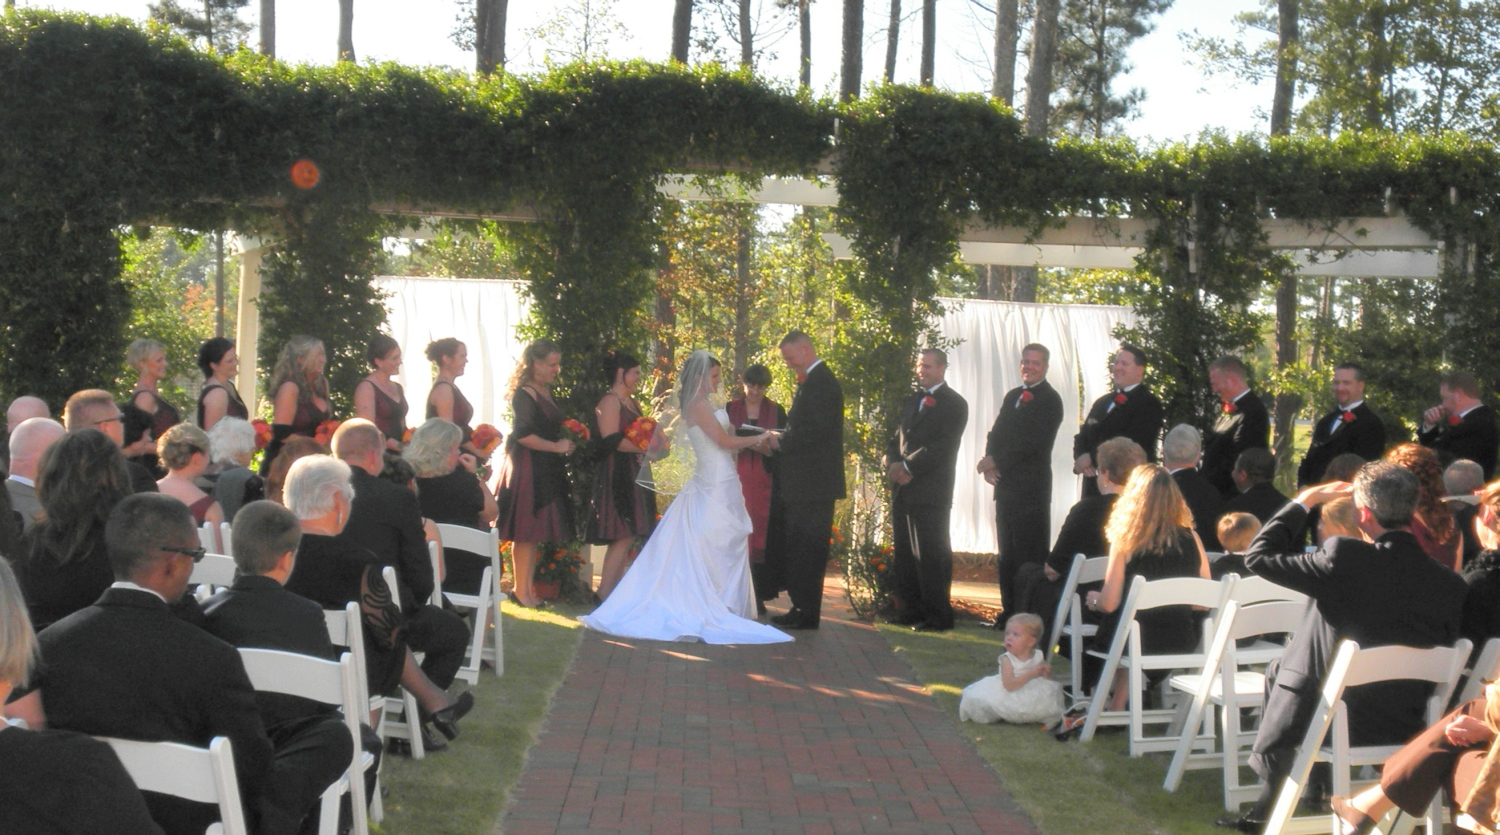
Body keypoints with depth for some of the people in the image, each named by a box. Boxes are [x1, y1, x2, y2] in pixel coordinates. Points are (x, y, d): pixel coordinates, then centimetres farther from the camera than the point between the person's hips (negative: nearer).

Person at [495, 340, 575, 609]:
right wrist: (557, 447, -13)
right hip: (527, 468, -9)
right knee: (526, 533, -5)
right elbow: (522, 435, -20)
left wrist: (566, 442, 10)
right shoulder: (525, 394, -13)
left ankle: (526, 588, 16)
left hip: (546, 471, 9)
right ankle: (520, 590, 1)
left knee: (536, 533, 10)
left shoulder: (546, 392, 16)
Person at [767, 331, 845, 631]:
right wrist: (780, 440, 6)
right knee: (797, 547, 12)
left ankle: (807, 614, -1)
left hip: (814, 482, -10)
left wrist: (782, 441, -13)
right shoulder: (810, 380, 18)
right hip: (804, 483, 10)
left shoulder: (821, 382, -14)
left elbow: (818, 429, -22)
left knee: (807, 548, -6)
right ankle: (802, 608, 18)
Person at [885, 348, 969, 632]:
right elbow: (896, 439, 19)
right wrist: (893, 463, -1)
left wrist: (908, 466, -16)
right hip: (903, 489, 7)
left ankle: (938, 616, -2)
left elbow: (942, 446, -14)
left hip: (930, 491, -7)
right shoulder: (912, 401, 21)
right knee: (904, 554, 9)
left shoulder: (954, 404, -3)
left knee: (930, 556, -7)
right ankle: (911, 611, 17)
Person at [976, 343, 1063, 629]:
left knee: (1030, 555, -7)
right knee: (1006, 554, 11)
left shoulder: (1050, 400, -6)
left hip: (1031, 488, -8)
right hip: (1006, 485, 8)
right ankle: (1009, 611, 18)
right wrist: (990, 464, -4)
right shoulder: (1012, 396, 18)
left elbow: (1033, 442, -16)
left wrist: (996, 462, -14)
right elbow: (996, 434, 15)